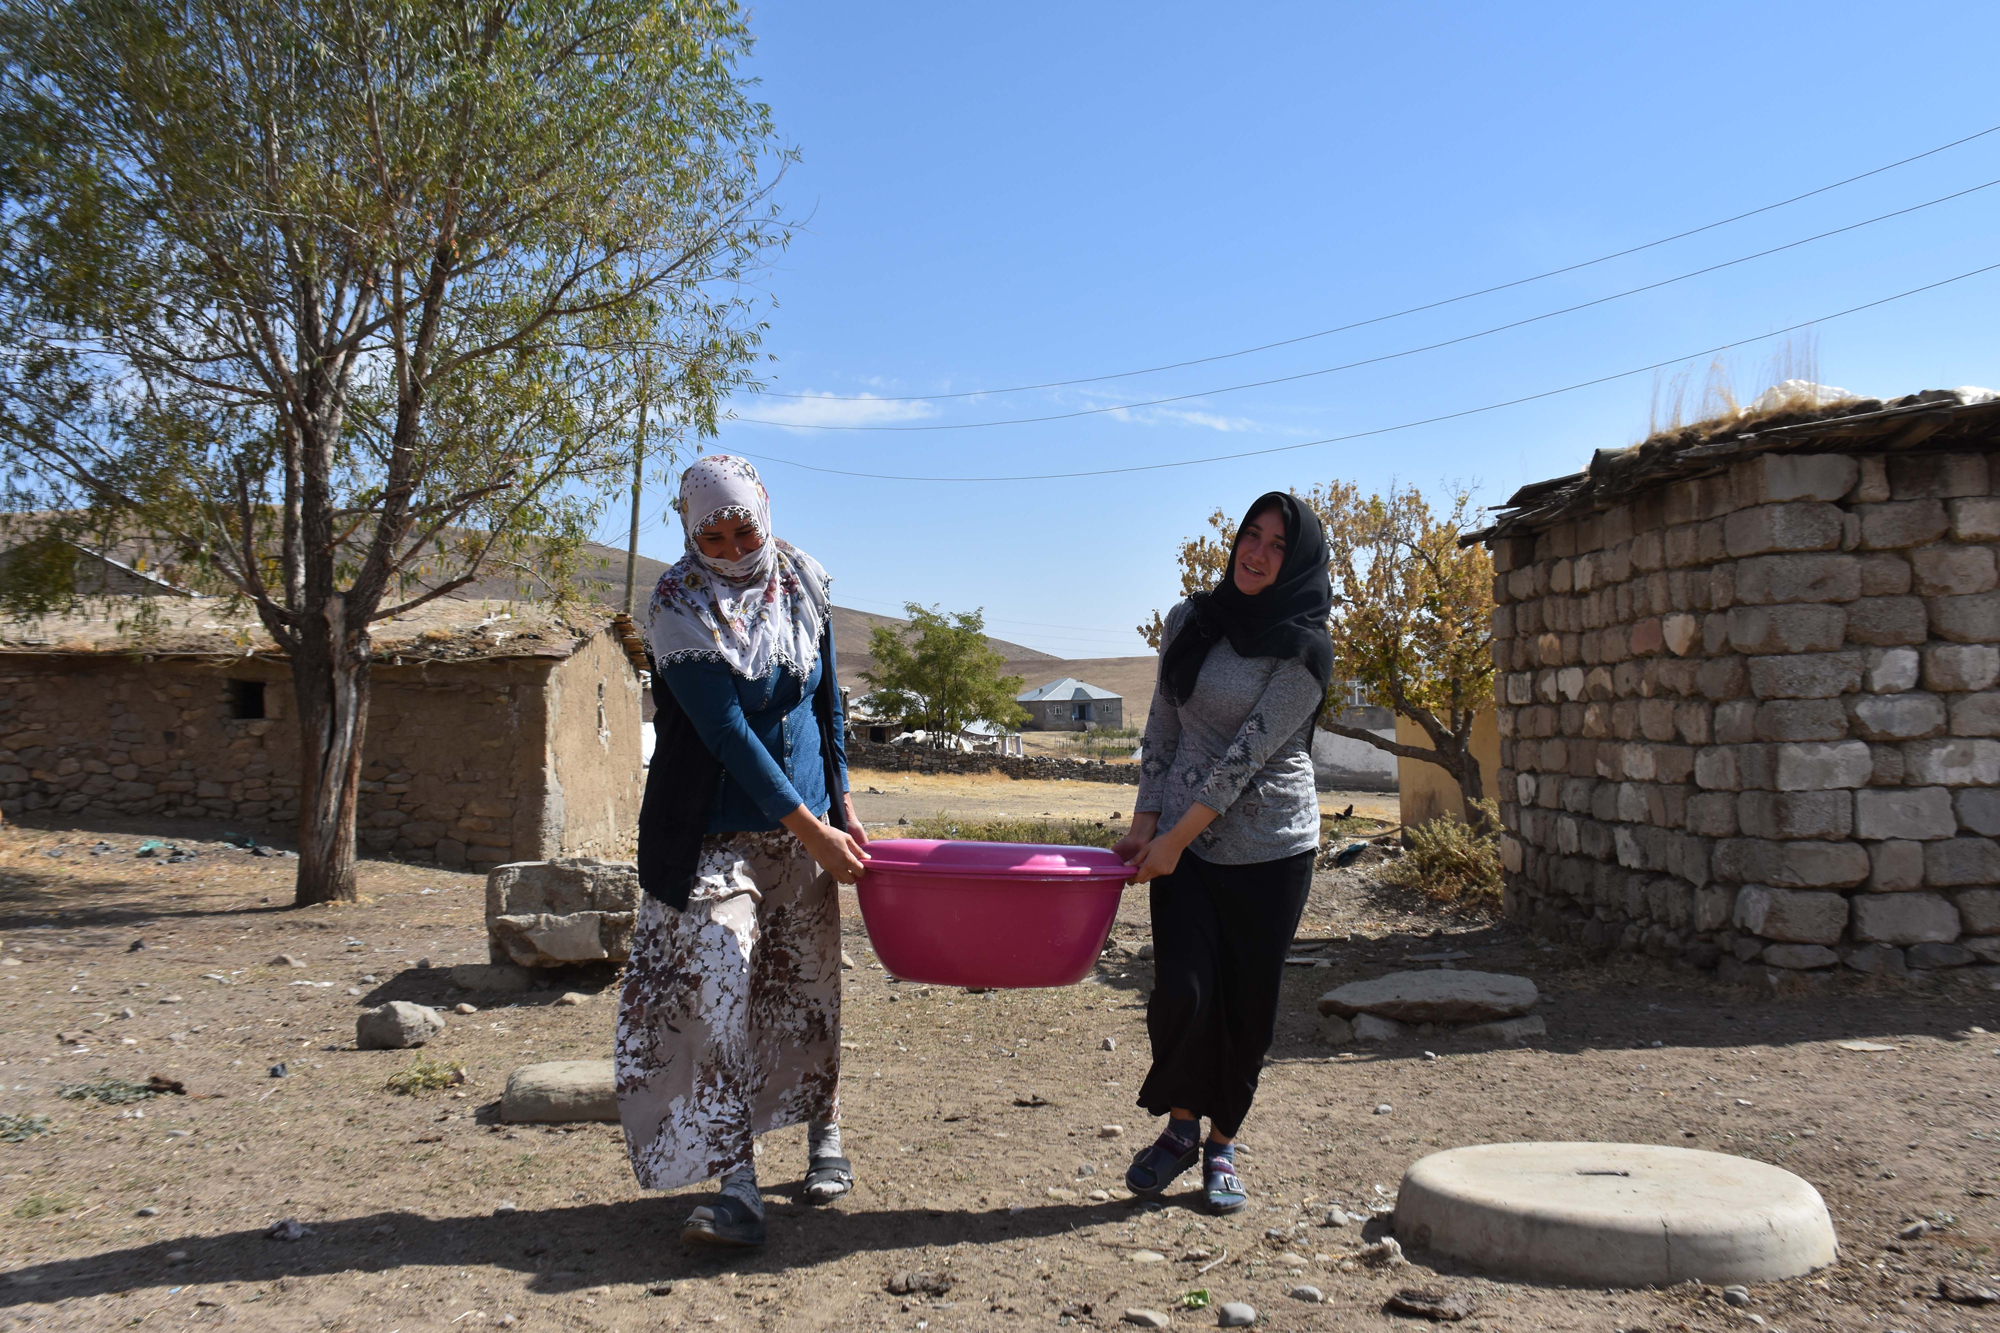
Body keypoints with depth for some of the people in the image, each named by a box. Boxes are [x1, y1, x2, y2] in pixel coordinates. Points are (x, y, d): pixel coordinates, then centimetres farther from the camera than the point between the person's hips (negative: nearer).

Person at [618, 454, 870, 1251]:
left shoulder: (802, 582, 3)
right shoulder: (679, 608, -13)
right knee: (718, 998, -12)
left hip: (804, 825, 4)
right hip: (718, 834, -4)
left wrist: (840, 802, 12)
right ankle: (738, 1190, -9)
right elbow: (727, 732, -18)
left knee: (808, 989, 11)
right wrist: (812, 831, -19)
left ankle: (824, 1140, 30)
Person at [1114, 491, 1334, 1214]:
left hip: (1269, 848, -2)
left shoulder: (1304, 650, -8)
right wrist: (1145, 824, 1)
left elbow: (1249, 753, -14)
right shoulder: (1191, 620, 6)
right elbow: (1162, 729, 9)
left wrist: (1175, 839, -17)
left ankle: (1222, 1141, 23)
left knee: (1248, 999, 3)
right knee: (1183, 989, -8)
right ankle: (1180, 1124, 16)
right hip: (1183, 838, 2)